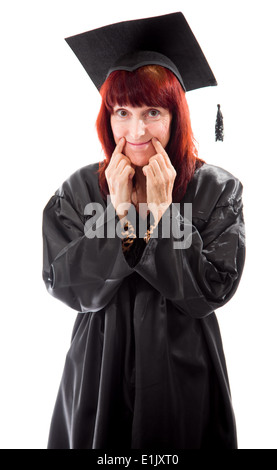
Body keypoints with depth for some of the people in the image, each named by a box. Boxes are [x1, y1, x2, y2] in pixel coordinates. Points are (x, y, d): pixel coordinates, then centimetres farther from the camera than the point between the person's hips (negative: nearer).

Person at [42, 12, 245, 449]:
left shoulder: (217, 189, -10)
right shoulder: (79, 190, -5)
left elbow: (214, 290, -15)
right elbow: (64, 286, -12)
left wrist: (162, 212, -22)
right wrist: (119, 210, -20)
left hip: (183, 371, -1)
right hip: (100, 369, 1)